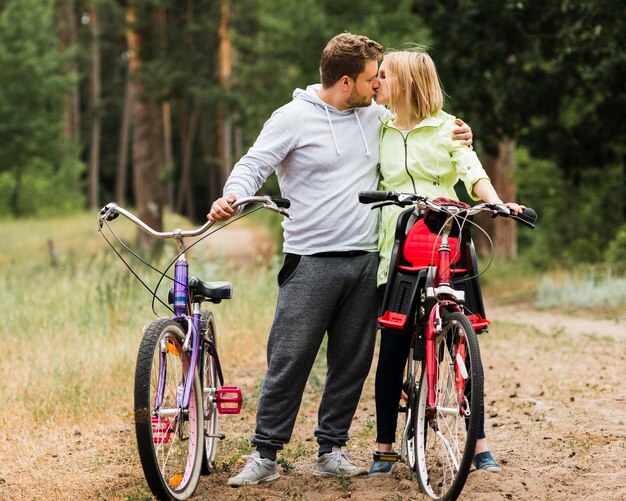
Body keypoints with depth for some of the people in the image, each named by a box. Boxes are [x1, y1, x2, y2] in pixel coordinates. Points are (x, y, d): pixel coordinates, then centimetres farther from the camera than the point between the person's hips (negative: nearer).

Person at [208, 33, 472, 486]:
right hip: (311, 262, -5)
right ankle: (265, 454, 3)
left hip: (366, 261, 5)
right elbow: (254, 165, -5)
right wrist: (233, 196, -25)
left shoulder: (376, 116, 12)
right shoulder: (294, 118, -3)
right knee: (289, 360, -6)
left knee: (353, 363, 8)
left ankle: (331, 451, 18)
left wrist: (456, 134, 9)